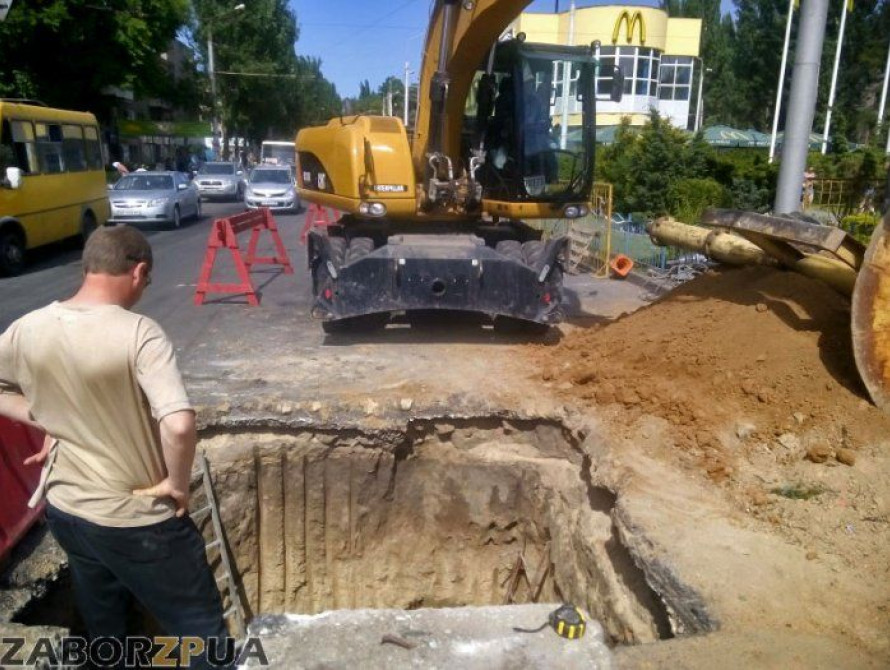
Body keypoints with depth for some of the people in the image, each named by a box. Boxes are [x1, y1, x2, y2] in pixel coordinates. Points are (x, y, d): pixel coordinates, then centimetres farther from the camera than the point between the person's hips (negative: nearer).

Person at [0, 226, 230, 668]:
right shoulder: (138, 333, -25)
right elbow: (179, 425, -35)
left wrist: (46, 421, 5)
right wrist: (176, 483, -18)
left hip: (63, 510, 7)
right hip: (136, 519, -6)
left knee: (102, 626, 31)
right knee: (197, 627, 13)